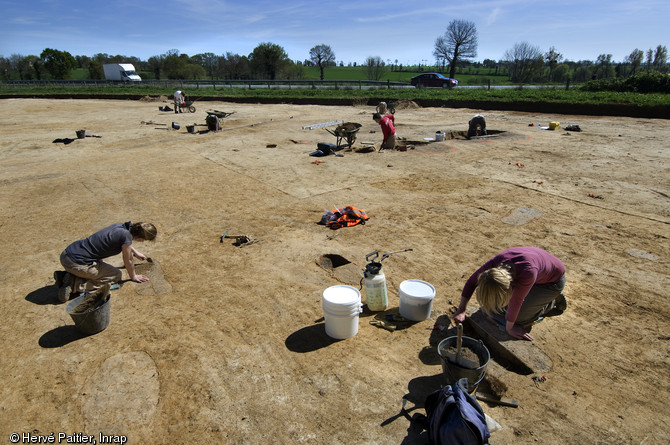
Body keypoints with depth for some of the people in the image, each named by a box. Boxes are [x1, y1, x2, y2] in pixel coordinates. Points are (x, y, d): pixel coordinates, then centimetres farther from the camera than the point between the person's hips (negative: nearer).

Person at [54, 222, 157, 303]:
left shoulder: (120, 226, 5)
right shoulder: (126, 236, -20)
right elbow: (128, 261, -4)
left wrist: (136, 252, 45)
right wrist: (133, 276, 15)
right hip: (76, 264, -9)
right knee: (116, 275, 5)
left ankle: (64, 276, 17)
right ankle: (74, 284, -5)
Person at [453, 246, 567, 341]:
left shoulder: (528, 272, -44)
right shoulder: (496, 262, -29)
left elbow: (516, 301, -32)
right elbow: (471, 282, -16)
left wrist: (509, 328, -18)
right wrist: (461, 310, -18)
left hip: (553, 280, -5)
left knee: (519, 318, -15)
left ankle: (552, 303, 9)